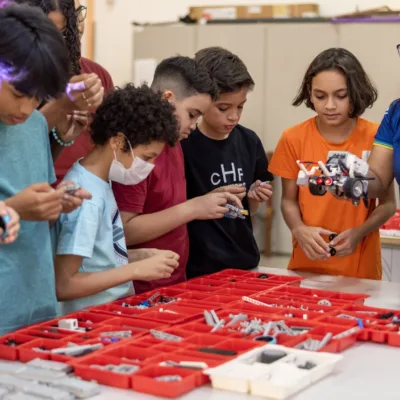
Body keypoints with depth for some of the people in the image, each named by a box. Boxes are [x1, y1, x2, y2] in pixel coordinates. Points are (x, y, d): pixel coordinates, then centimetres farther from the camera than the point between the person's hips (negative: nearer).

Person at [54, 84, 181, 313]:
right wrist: (137, 270, -18)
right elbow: (63, 286, -20)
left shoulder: (101, 183, 6)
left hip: (115, 311, 8)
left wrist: (142, 257, 4)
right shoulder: (86, 199, -18)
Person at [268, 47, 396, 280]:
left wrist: (359, 233, -19)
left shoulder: (375, 137, -8)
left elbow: (388, 203, -2)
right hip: (307, 263, 1)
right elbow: (289, 200, 2)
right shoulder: (294, 139, -5)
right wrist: (299, 229, -18)